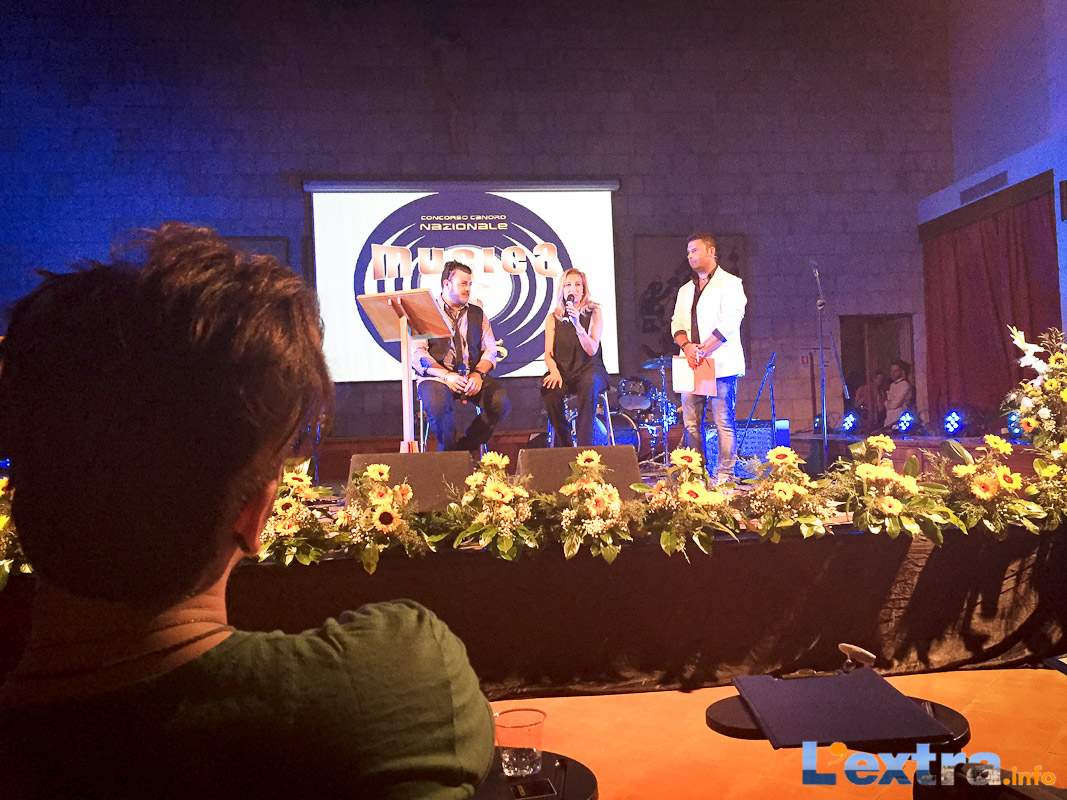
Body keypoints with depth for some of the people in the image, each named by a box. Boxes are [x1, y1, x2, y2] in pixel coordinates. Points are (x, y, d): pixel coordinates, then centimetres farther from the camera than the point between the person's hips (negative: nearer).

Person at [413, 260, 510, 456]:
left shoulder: (478, 314, 19)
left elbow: (490, 350, 12)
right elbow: (416, 352, -4)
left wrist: (478, 374, -9)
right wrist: (445, 376, -17)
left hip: (473, 377, 4)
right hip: (437, 376, -3)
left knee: (501, 401, -25)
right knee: (438, 403, -37)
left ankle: (468, 446, -3)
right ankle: (448, 451, -8)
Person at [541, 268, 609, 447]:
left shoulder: (594, 313, 4)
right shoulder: (553, 318, 10)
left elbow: (592, 350, -8)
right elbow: (549, 354, 4)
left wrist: (577, 324, -21)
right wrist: (554, 371, -17)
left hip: (588, 368, -2)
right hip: (563, 370, 2)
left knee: (589, 384, -38)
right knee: (549, 391, -32)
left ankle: (584, 444, -32)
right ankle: (563, 445, -13)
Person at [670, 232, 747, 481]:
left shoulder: (730, 284, 2)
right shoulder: (685, 290, 22)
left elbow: (729, 323, -10)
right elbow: (677, 323, 14)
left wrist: (704, 349, -15)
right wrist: (687, 346, -7)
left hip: (720, 364, -6)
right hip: (692, 364, 6)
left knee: (723, 421, -5)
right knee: (691, 423, 4)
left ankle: (725, 474, 0)